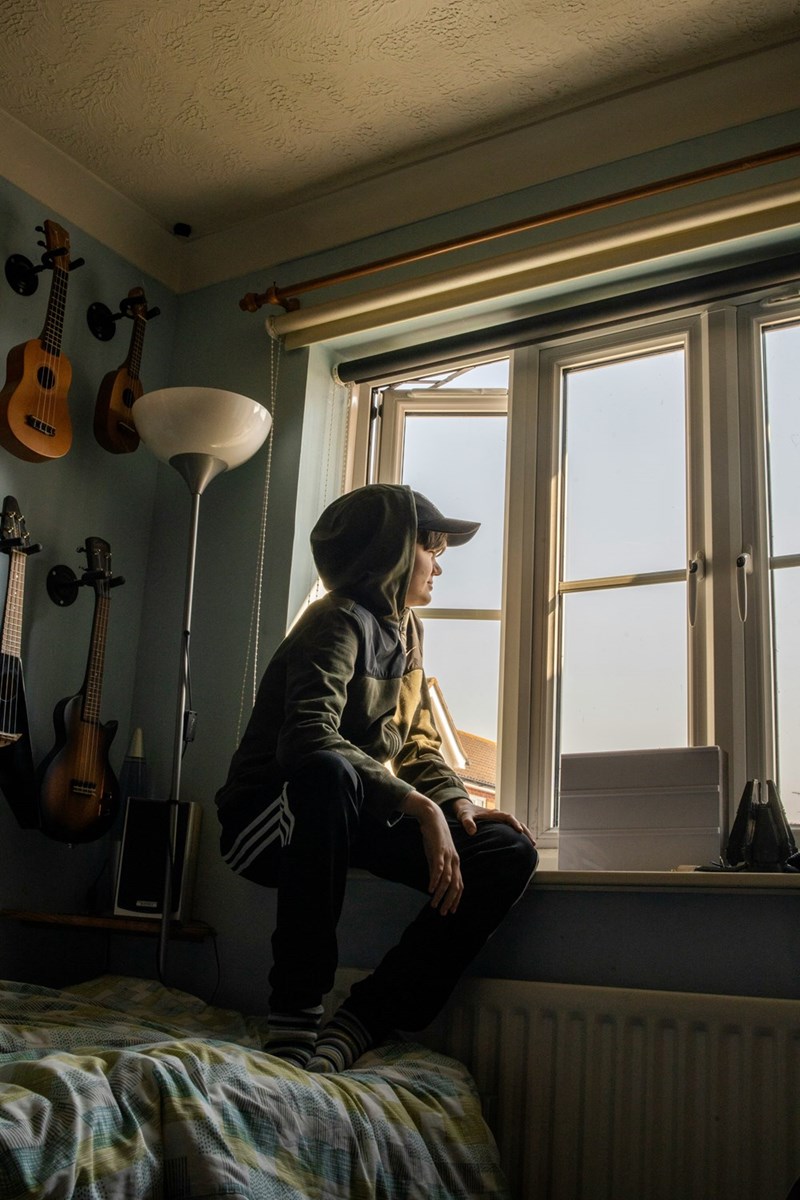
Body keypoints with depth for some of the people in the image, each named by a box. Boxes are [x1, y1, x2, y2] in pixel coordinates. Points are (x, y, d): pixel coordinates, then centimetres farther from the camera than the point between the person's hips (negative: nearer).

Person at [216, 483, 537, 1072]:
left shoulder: (407, 629, 12)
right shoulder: (341, 621, -15)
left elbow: (419, 744, 14)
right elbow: (309, 739, -33)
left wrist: (458, 804, -5)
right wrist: (420, 808, -38)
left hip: (357, 819, 8)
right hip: (272, 819, -8)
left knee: (510, 853, -11)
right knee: (327, 775, -42)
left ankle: (355, 1028, -17)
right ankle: (295, 1020, -32)